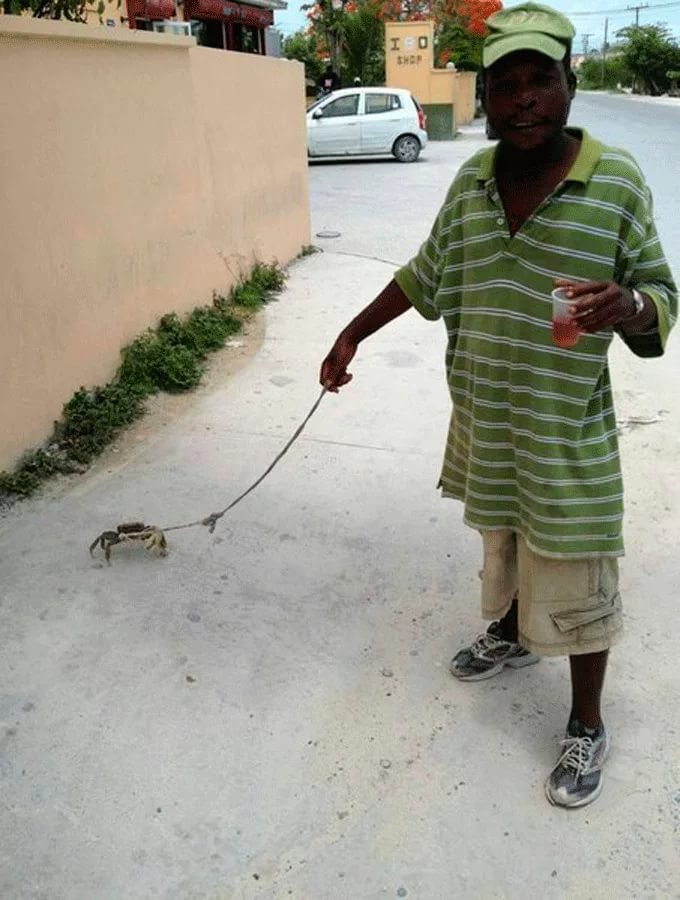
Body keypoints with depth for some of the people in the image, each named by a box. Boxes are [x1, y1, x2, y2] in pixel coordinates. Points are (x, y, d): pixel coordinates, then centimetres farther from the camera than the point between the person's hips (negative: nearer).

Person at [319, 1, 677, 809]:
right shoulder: (472, 181, 1)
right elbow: (424, 275, 13)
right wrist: (351, 337, 14)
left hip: (567, 433, -4)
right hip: (485, 418, 4)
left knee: (575, 584, 6)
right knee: (501, 539, 23)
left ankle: (586, 727, 28)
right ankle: (509, 637, 51)